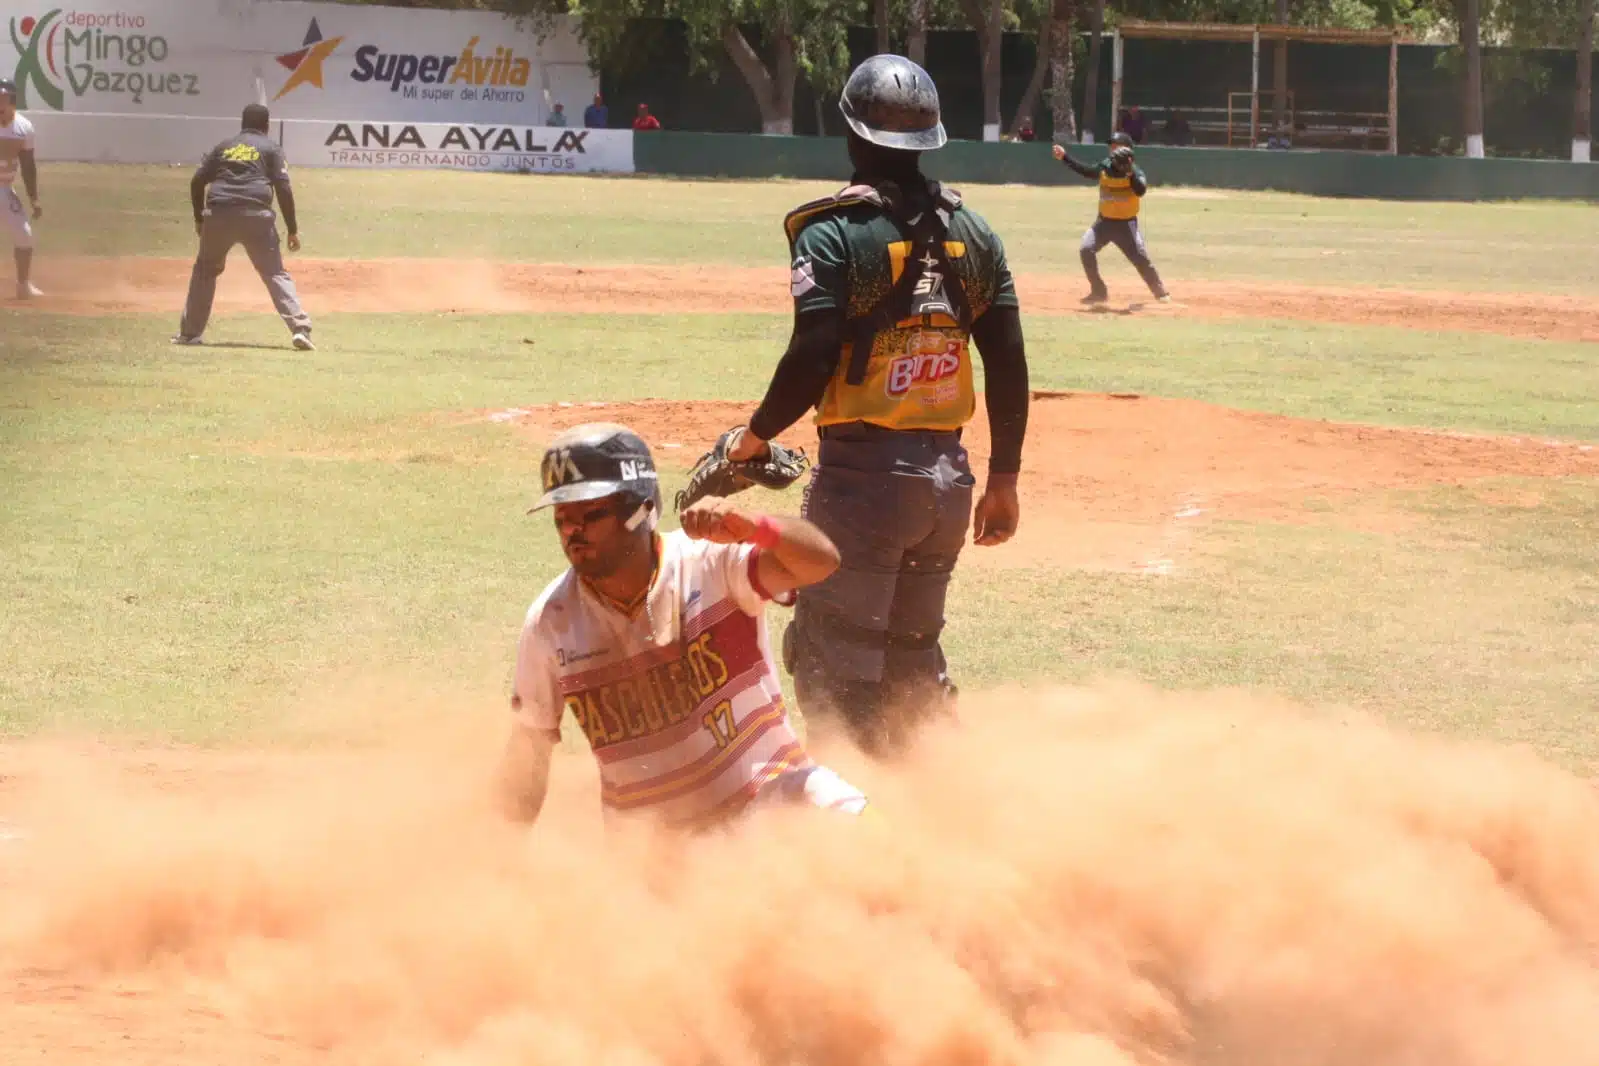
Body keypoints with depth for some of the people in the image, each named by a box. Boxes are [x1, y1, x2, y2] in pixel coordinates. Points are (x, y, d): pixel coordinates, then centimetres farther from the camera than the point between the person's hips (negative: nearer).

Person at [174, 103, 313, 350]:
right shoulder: (270, 147, 12)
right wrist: (292, 229, 4)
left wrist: (199, 218, 25)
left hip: (218, 214, 2)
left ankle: (189, 332, 18)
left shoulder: (224, 146, 21)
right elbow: (283, 188, 1)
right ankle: (299, 328, -15)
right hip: (256, 215, -2)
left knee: (205, 271, 19)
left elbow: (197, 181, 15)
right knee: (275, 272, 0)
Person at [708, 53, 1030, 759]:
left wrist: (755, 436, -1)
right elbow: (1010, 364, 8)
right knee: (914, 660, 18)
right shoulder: (973, 234, 9)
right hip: (949, 477, 6)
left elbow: (812, 359, -16)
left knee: (831, 663, -2)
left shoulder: (834, 232, -9)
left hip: (862, 470, -6)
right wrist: (1004, 479, 14)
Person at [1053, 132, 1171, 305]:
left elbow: (1141, 191, -30)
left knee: (1141, 259, -8)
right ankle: (1098, 292, -1)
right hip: (1105, 221, 4)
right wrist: (1064, 157, 10)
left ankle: (1161, 293, 9)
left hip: (1126, 223, -4)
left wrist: (1130, 170, -39)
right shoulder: (1105, 168, 1)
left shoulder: (1135, 172, -13)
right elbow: (1086, 172, 15)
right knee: (1086, 250, -12)